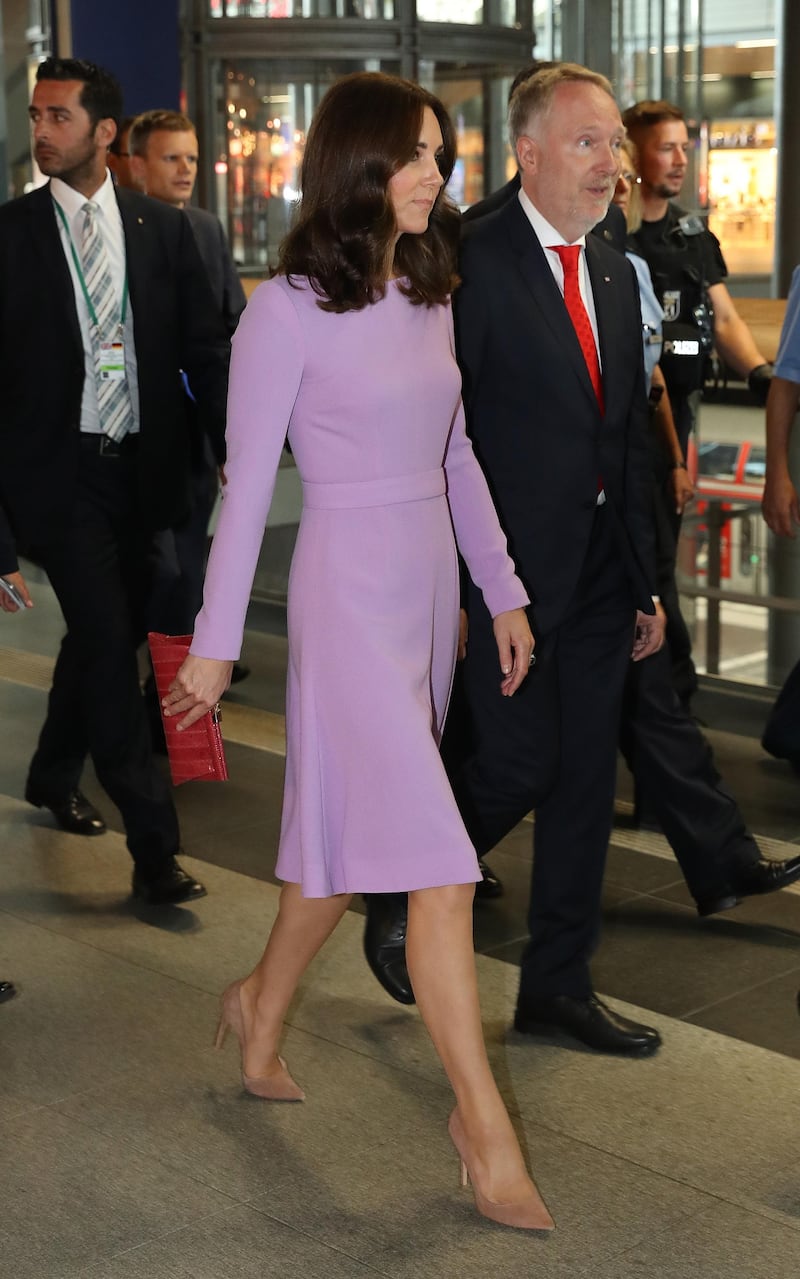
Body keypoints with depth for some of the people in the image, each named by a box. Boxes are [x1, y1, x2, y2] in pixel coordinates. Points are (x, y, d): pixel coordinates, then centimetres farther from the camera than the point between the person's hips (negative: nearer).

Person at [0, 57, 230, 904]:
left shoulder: (163, 230, 3)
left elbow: (204, 349, 6)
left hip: (141, 469, 4)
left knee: (104, 635, 16)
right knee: (108, 643, -8)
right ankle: (154, 848, -1)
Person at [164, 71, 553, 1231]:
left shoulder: (428, 300, 9)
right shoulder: (288, 310, -11)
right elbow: (247, 484, -9)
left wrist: (503, 591, 16)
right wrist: (215, 643, -7)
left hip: (431, 587, 7)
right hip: (350, 594, -7)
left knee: (355, 840, 16)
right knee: (438, 867, -9)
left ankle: (262, 1007, 40)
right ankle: (484, 1125, 0)